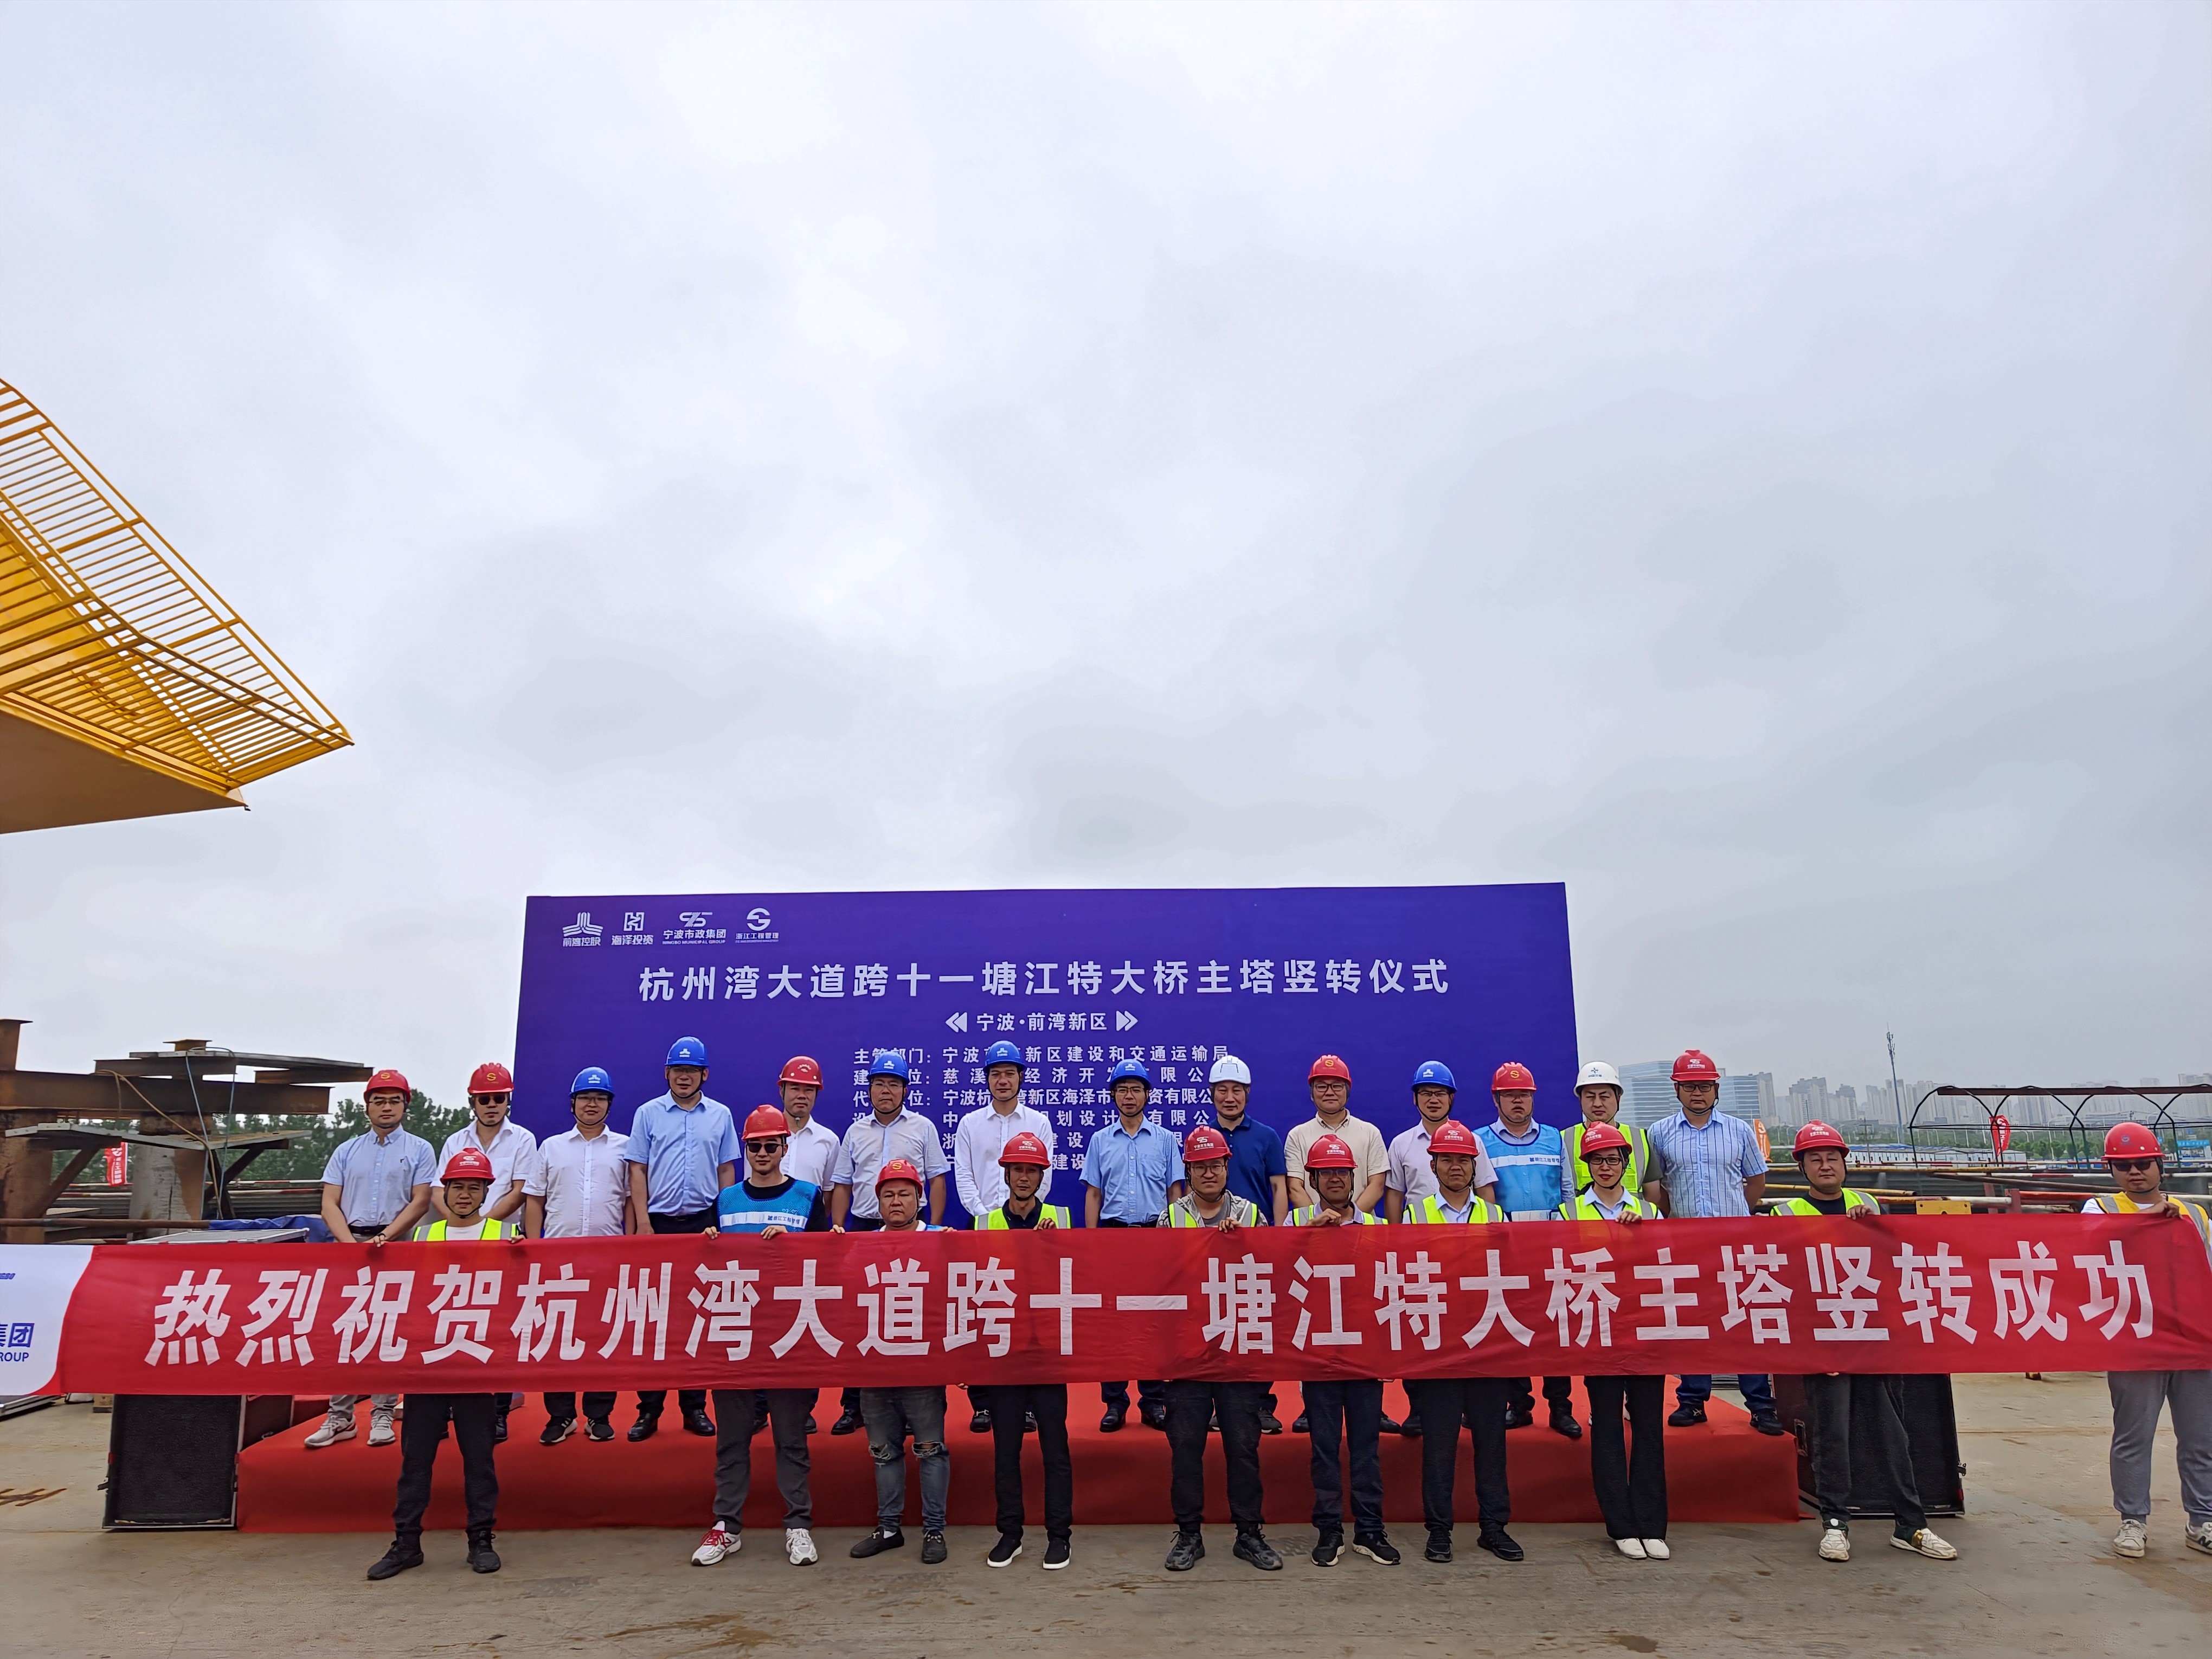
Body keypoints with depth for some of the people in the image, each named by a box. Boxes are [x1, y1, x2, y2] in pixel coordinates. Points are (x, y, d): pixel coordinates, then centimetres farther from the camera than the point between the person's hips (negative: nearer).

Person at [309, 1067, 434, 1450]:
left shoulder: (419, 1150, 6)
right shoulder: (346, 1151, 14)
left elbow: (420, 1201, -3)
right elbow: (330, 1204, 6)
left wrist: (383, 1239, -14)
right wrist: (351, 1244, -9)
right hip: (351, 1243, 2)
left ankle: (383, 1415, 7)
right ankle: (340, 1417, 8)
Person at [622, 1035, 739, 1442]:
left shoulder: (720, 1116, 6)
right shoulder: (648, 1114, 4)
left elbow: (727, 1170, 8)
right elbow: (637, 1170, 2)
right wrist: (642, 1222, -6)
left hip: (704, 1224, 1)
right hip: (659, 1224, -1)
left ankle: (695, 1405, 14)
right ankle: (649, 1407, 9)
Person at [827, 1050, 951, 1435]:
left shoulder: (922, 1128, 5)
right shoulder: (856, 1131, 12)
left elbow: (937, 1180, 4)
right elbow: (841, 1185, 14)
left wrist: (935, 1230, -4)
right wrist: (836, 1230, 4)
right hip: (863, 1229, 2)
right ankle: (854, 1404, 11)